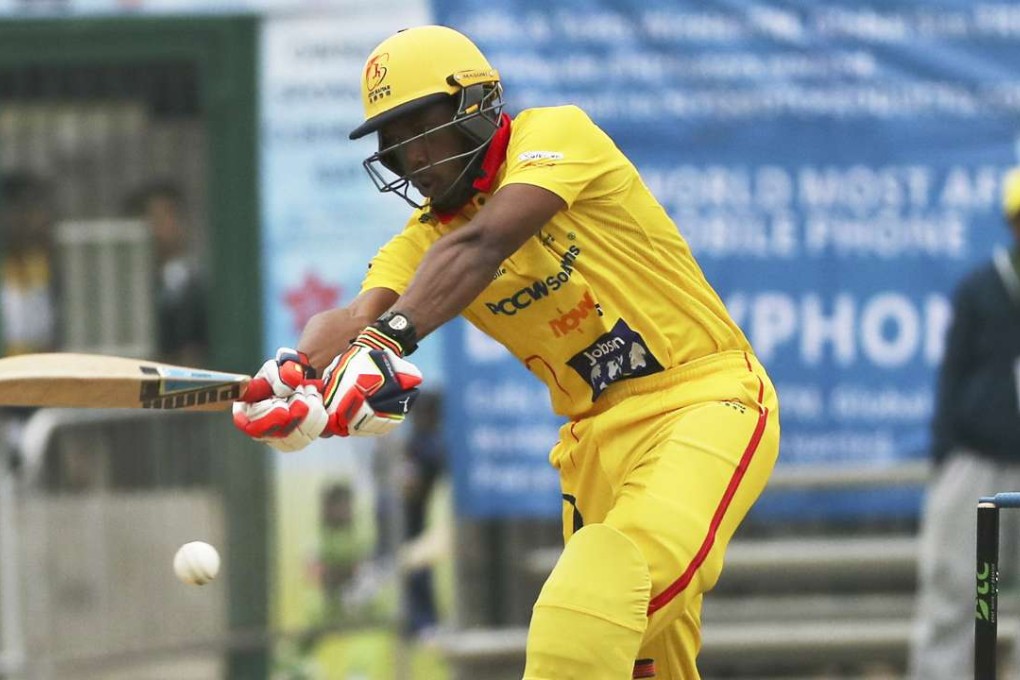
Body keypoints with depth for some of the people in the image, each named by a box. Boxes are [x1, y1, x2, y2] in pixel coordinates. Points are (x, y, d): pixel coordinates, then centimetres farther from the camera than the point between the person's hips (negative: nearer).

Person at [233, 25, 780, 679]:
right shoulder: (423, 238, 7)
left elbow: (478, 249, -28)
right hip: (597, 436, 7)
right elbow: (355, 317, -14)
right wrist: (298, 372, -38)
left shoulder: (556, 135, -10)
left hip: (706, 399, -7)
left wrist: (389, 338, -44)